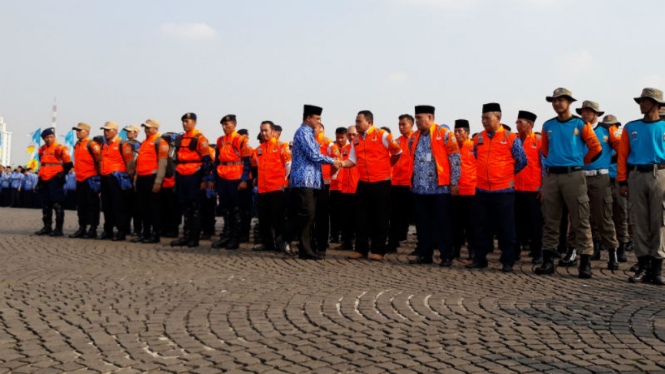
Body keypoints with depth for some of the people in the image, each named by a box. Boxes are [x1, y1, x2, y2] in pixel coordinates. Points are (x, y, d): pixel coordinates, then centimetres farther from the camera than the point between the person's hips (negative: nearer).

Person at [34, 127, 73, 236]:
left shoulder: (60, 149, -9)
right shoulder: (41, 150, 12)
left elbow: (68, 164, -6)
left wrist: (61, 174, -3)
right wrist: (42, 175, 20)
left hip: (55, 180, -7)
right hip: (44, 180, 7)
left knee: (57, 204, -8)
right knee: (45, 205, 11)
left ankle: (58, 229, -6)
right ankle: (47, 227, 19)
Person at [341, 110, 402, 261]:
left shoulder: (382, 135, -6)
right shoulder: (356, 140, 11)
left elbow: (397, 152, 0)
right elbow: (352, 160, 9)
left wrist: (387, 166, 7)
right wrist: (341, 163, -9)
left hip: (381, 183, -5)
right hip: (363, 183, 5)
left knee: (380, 218, 2)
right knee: (361, 217, 7)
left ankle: (378, 251, 9)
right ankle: (361, 249, 17)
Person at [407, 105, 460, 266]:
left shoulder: (444, 134, -5)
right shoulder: (414, 137, 13)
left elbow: (455, 159, -5)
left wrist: (454, 183, -8)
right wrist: (411, 181, 17)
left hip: (440, 188, -5)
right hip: (419, 188, 5)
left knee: (442, 223, 0)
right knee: (422, 223, 9)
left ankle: (446, 257, 8)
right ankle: (424, 254, 18)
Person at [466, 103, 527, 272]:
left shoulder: (511, 138, -3)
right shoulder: (478, 139, 8)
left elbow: (522, 161, 4)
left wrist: (507, 174, 10)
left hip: (503, 190, -4)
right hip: (482, 190, 4)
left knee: (505, 228, 1)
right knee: (482, 227, 9)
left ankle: (507, 261, 9)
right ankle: (480, 259, 17)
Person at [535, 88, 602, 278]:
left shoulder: (580, 124, -1)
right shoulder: (548, 126, 10)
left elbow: (595, 148, 2)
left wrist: (580, 163, 9)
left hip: (573, 176, -4)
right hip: (551, 176, 4)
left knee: (580, 220, -4)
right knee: (550, 221, 6)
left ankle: (585, 263, -1)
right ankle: (548, 261, 11)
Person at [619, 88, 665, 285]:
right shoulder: (630, 128, 11)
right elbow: (622, 155, 7)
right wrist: (622, 182, -1)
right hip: (636, 176, 1)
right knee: (639, 222, 3)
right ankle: (643, 266, 9)